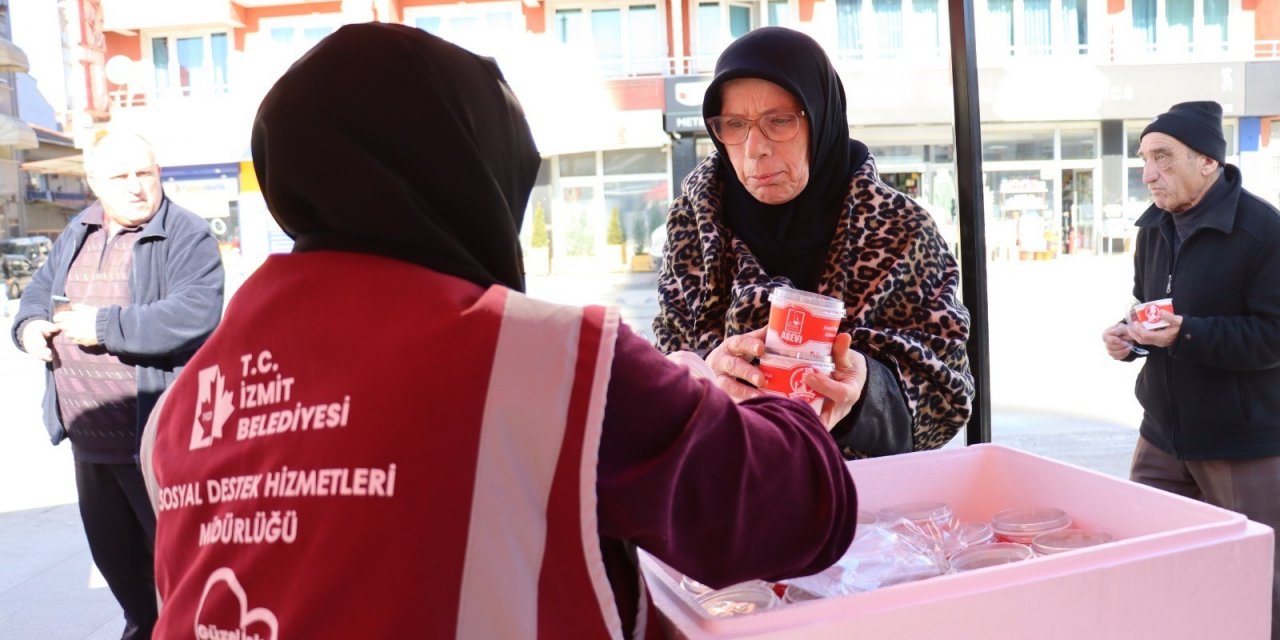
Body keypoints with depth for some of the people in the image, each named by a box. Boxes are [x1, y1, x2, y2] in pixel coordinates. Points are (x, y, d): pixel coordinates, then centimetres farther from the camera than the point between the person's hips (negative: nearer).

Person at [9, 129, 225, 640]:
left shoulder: (187, 236, -14)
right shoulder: (78, 232, 11)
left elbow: (194, 315, -29)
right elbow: (40, 289, 21)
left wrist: (104, 324, -24)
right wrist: (29, 324, -1)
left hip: (158, 439, -8)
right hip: (88, 439, 8)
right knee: (114, 557, 24)